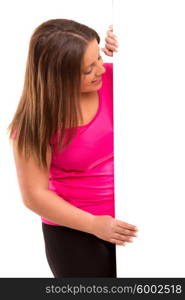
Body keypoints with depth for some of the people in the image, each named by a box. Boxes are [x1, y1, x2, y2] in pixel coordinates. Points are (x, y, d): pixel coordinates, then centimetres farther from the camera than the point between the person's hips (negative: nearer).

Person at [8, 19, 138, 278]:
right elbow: (35, 195, -15)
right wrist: (94, 224, -21)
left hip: (128, 220, 4)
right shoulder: (36, 122, -18)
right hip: (74, 233, -4)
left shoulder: (112, 77, -10)